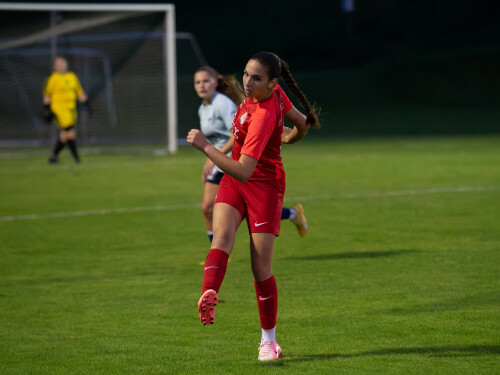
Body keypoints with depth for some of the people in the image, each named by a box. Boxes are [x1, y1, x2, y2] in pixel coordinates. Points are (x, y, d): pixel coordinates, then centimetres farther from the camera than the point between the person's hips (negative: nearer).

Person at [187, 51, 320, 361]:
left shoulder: (263, 117, -30)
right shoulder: (274, 93, -7)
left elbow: (243, 171, -35)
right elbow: (302, 125, 11)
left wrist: (205, 146, -34)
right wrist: (285, 137, 32)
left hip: (264, 185, -7)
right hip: (234, 183, 7)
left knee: (261, 269, -3)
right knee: (222, 234, -23)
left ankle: (269, 341, 13)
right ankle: (208, 297, -48)